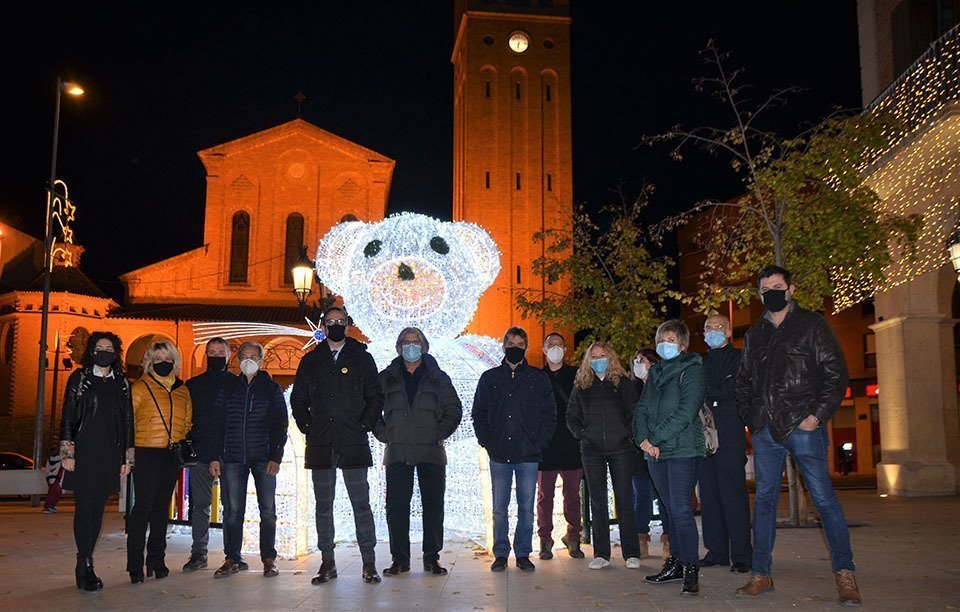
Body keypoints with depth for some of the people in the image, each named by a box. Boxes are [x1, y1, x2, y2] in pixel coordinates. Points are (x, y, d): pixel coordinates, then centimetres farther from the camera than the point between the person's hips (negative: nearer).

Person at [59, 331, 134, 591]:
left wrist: (127, 458, 9)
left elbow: (127, 422, 13)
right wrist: (67, 452, -7)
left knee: (98, 510, 5)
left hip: (110, 456, 3)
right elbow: (67, 417, 0)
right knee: (84, 509, -6)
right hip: (83, 454, -3)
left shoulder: (122, 384, 13)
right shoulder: (79, 378, 4)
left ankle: (85, 566, 13)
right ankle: (86, 569, -4)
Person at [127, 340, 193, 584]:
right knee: (143, 505, -8)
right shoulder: (140, 388, -3)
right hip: (146, 453, -5)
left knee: (162, 506, 11)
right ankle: (135, 563, -1)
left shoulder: (182, 390, 13)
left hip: (172, 456, 5)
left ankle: (156, 559, 20)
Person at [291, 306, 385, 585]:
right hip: (320, 446, 2)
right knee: (323, 505, 6)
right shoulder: (311, 361, 12)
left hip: (353, 444, -2)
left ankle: (369, 563, 3)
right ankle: (327, 563, 14)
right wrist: (307, 426, 3)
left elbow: (376, 397, 7)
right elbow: (298, 398, 16)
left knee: (361, 504, -2)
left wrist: (364, 426, -3)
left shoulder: (361, 358, 7)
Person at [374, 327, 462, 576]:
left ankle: (432, 558, 11)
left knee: (433, 505, 1)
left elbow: (454, 409, 8)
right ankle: (399, 558, 9)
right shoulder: (387, 377, 11)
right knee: (396, 506, 0)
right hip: (397, 453, 1)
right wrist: (383, 433, 0)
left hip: (431, 453, 0)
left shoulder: (438, 377, 9)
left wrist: (439, 433, -4)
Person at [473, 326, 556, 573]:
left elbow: (550, 414, 6)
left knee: (526, 508, 3)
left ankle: (523, 554, 13)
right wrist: (486, 442, -1)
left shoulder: (539, 378, 7)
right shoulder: (489, 378, 9)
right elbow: (479, 414, 11)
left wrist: (539, 442, -4)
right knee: (499, 508, 4)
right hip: (499, 455, 1)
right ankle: (501, 554, 13)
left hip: (529, 455, -1)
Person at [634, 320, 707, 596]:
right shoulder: (655, 372, 18)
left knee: (681, 509, -12)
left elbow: (686, 412, -14)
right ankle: (675, 563, 18)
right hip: (655, 452, 6)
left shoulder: (692, 370, -3)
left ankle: (691, 570, -6)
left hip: (683, 450, -6)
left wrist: (655, 437, -16)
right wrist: (643, 438, -6)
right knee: (673, 510, 12)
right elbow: (642, 409, 12)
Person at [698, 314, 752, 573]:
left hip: (729, 437, -6)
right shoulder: (701, 363, 22)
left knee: (733, 496, -7)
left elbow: (730, 391, -9)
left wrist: (705, 394, -2)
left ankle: (741, 555, -2)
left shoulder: (738, 359, 4)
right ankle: (716, 552, 13)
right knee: (709, 497, 6)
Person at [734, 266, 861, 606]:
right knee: (764, 499, 6)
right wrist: (749, 417, 8)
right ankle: (761, 574, 12)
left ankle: (845, 574, 6)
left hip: (803, 426, -5)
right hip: (764, 430, 5)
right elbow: (743, 381, 22)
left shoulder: (812, 325, 4)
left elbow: (836, 375, -1)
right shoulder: (754, 334, 17)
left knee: (824, 498, -4)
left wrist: (818, 415, -10)